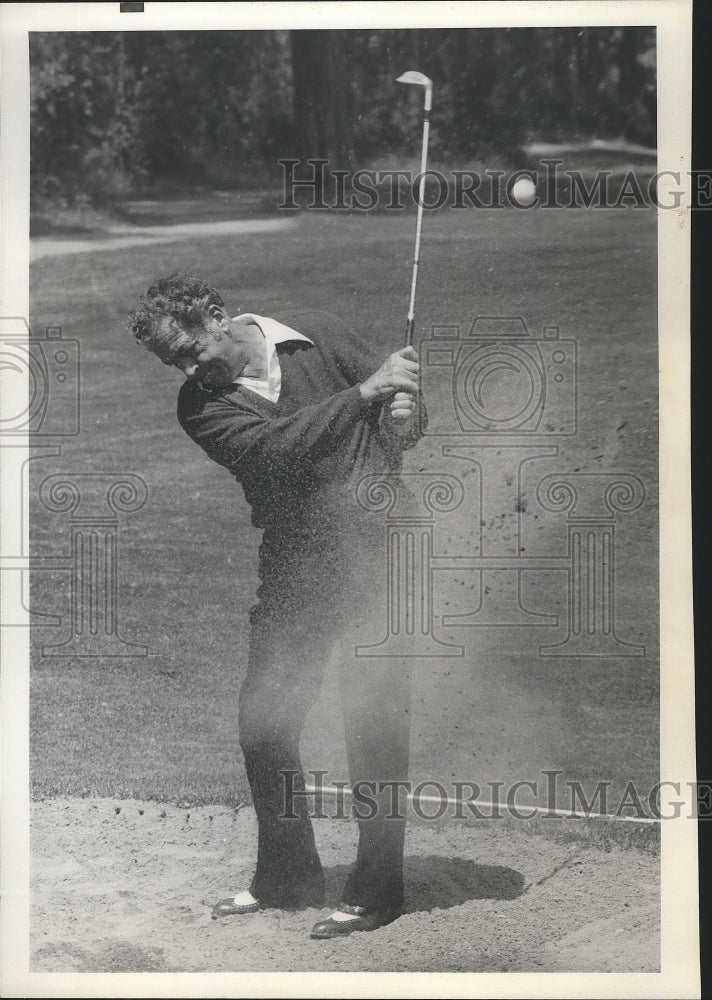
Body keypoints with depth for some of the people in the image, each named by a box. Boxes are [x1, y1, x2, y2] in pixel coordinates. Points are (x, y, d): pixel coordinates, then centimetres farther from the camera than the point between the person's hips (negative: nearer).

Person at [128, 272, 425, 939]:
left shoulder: (317, 334, 0)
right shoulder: (201, 406, -2)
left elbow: (404, 401, 7)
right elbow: (275, 449, -20)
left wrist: (403, 415, -18)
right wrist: (365, 392, -27)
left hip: (375, 551, -2)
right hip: (293, 569, 3)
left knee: (374, 722, -4)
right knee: (262, 725, 5)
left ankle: (375, 891, 7)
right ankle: (286, 878, 24)